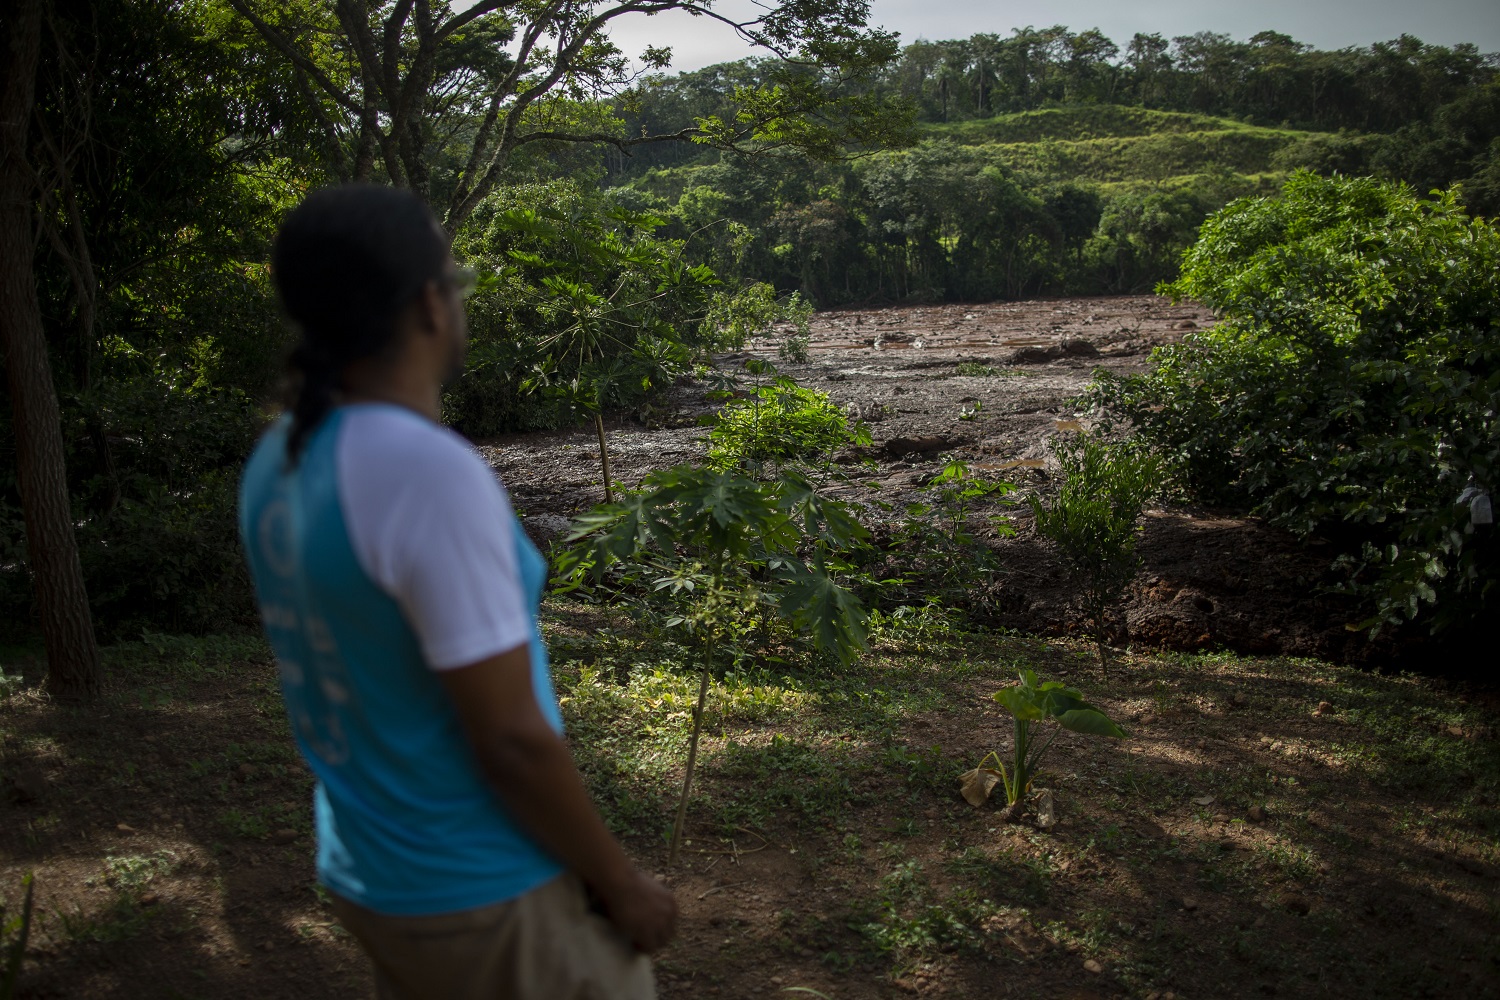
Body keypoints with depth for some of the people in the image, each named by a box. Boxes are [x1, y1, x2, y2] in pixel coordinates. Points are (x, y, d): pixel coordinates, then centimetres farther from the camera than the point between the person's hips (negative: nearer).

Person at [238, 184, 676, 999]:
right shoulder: (433, 475, -27)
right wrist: (623, 886, -10)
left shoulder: (275, 462, -1)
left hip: (368, 874, 8)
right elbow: (511, 740, -24)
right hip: (487, 899, -8)